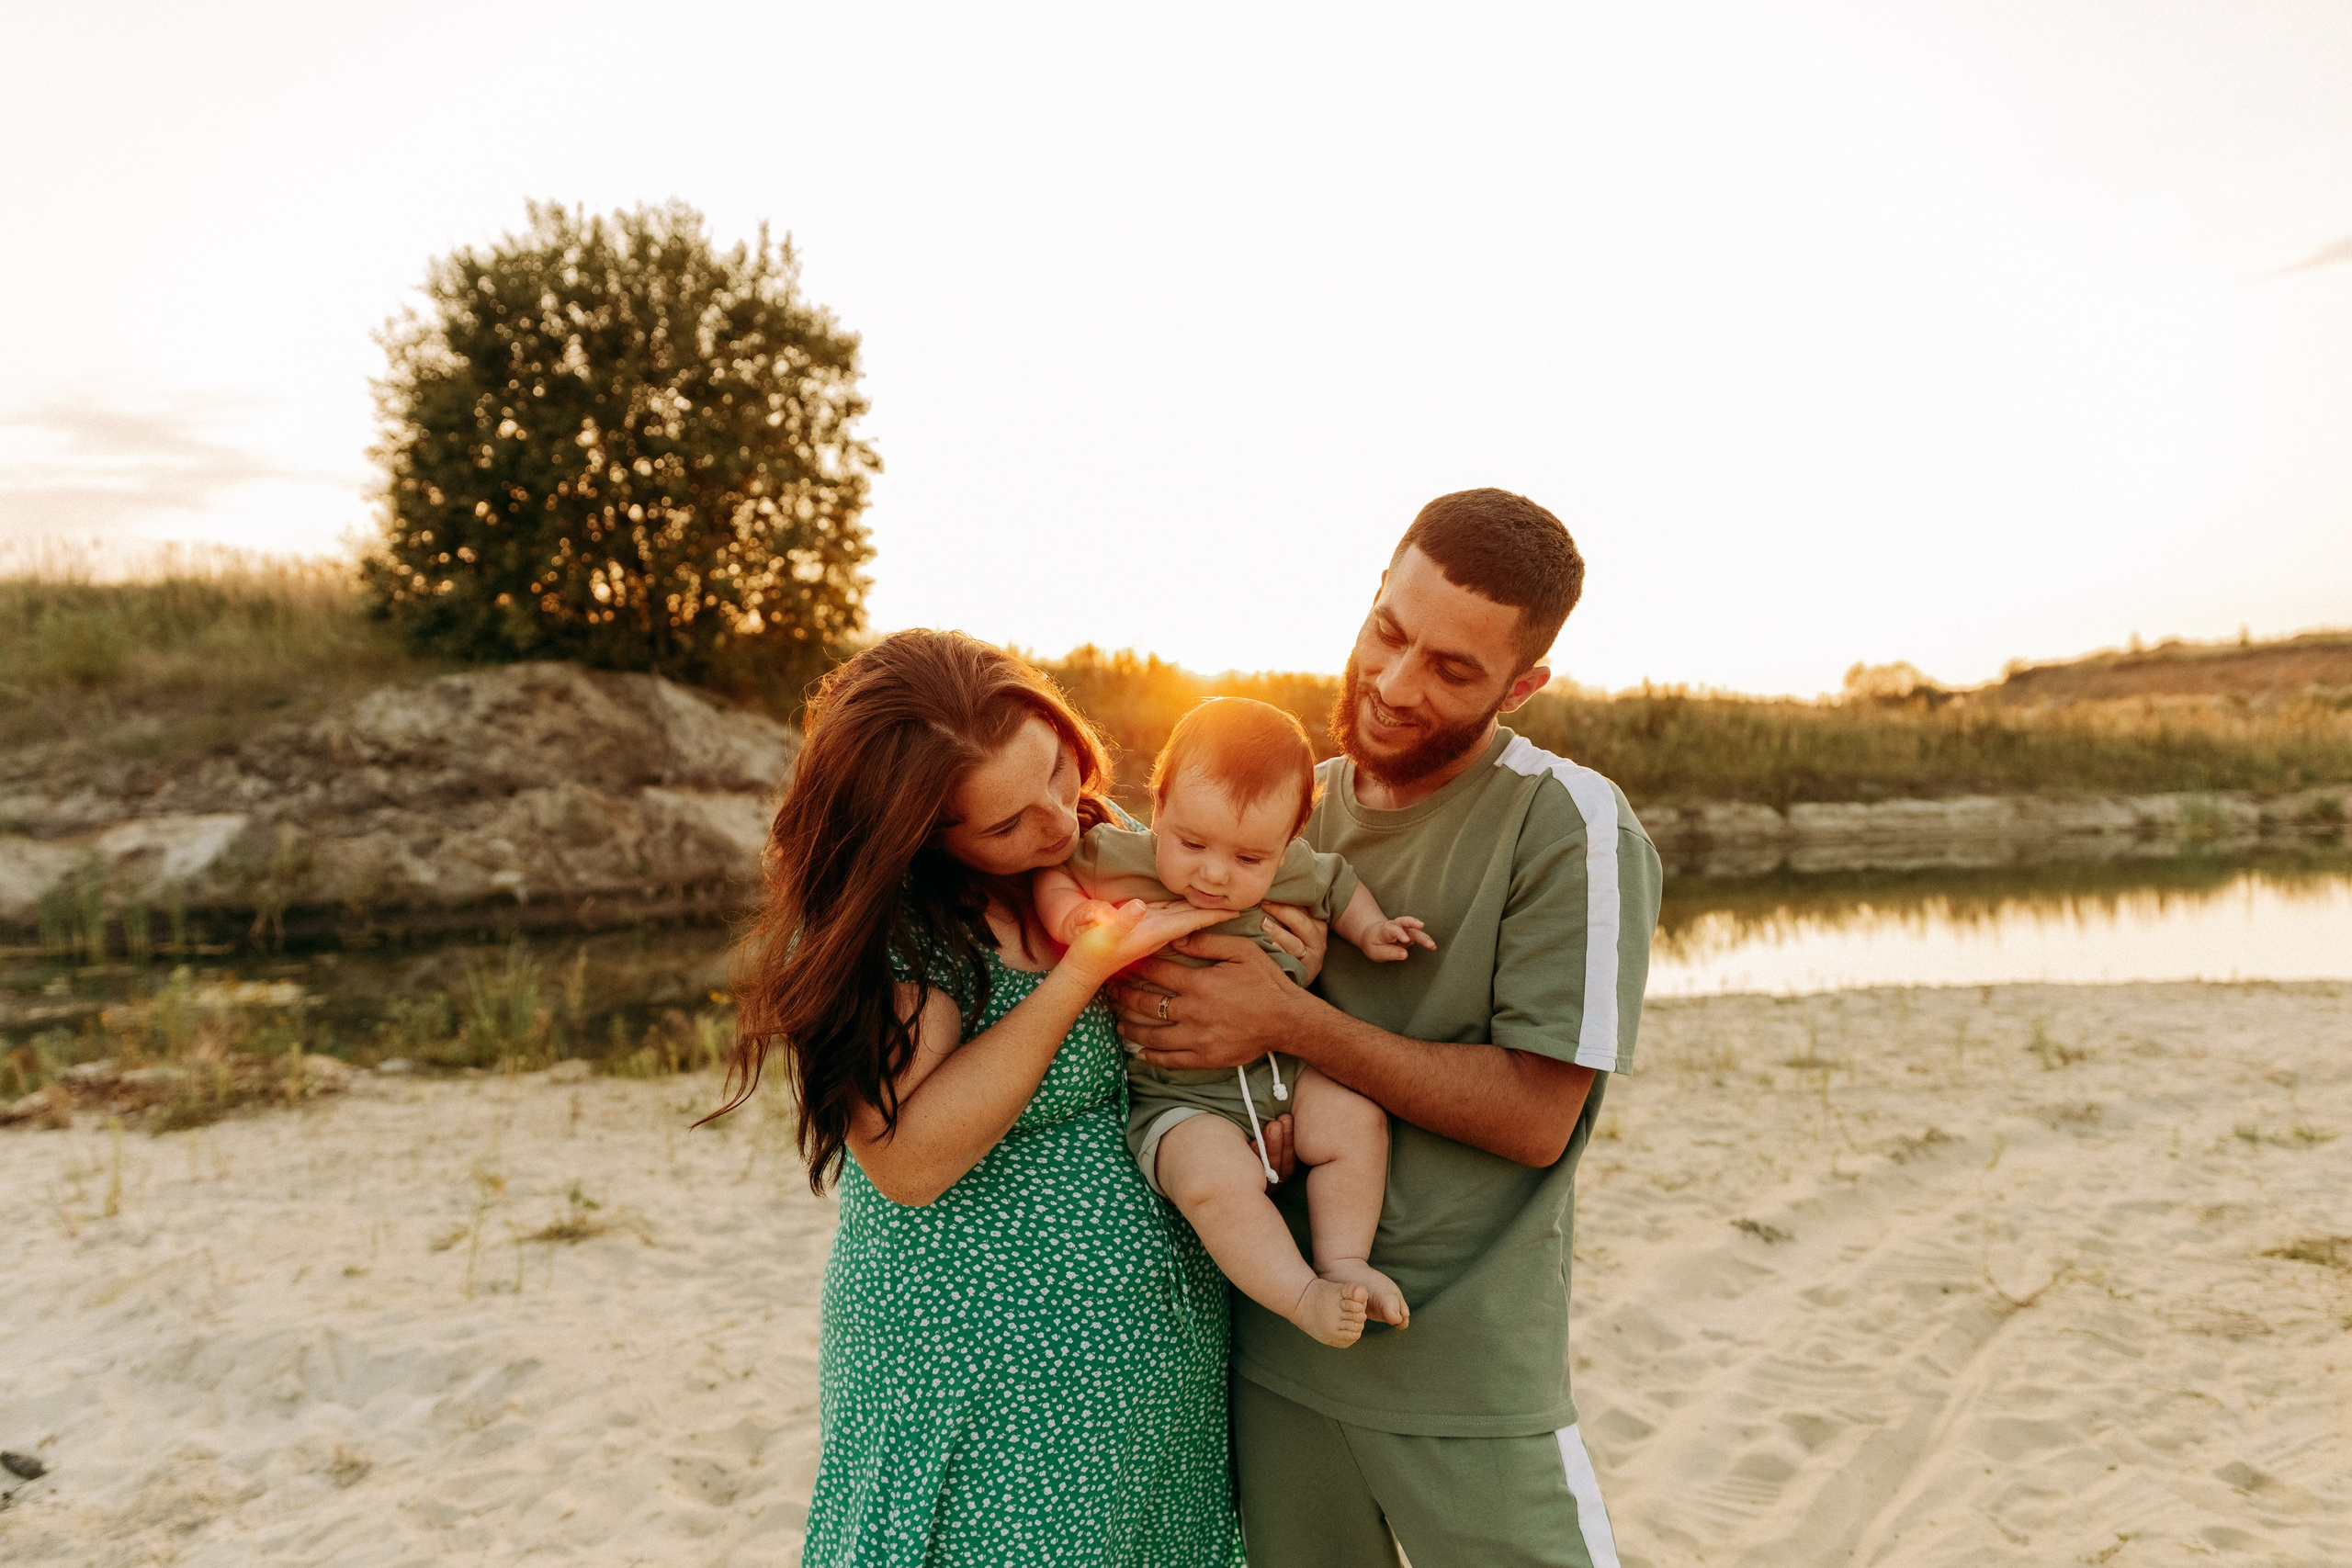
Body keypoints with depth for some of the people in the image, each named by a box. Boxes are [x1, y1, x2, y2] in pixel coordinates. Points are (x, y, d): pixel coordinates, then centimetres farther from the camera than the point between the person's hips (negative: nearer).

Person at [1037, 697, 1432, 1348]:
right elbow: (1047, 867, -1)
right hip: (1179, 1099, -4)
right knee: (1217, 1179, -29)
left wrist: (1369, 930, 2)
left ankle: (1343, 1259, 1)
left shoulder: (1297, 872, -3)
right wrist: (1072, 915, -20)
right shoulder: (1119, 858, -14)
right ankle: (1303, 1296, -13)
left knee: (1356, 1119, -14)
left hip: (1283, 1072, 4)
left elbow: (1337, 884, 19)